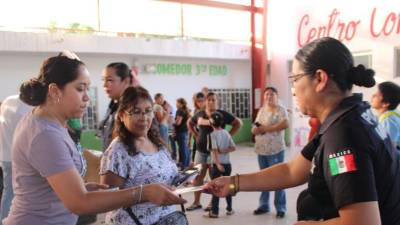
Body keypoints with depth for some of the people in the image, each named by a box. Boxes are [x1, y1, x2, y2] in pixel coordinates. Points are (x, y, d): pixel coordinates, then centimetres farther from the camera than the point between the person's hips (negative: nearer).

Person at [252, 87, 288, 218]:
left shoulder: (280, 110, -6)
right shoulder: (261, 110, 14)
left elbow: (285, 124, -24)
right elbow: (255, 128, 16)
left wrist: (266, 128, -18)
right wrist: (256, 129, -10)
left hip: (275, 150, -6)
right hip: (261, 150, 6)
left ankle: (280, 208, 9)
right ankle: (264, 205, 25)